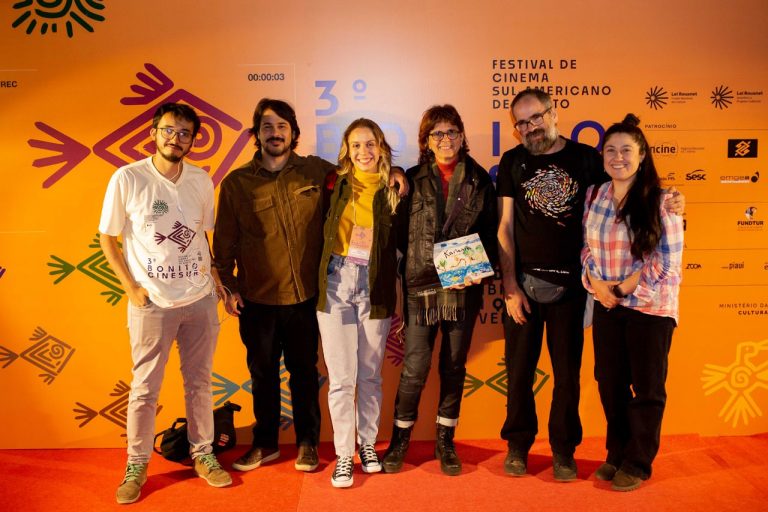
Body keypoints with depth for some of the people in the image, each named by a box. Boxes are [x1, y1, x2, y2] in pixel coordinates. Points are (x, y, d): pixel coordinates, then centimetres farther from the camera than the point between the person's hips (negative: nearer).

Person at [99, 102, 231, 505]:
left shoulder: (201, 180, 3)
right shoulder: (127, 179, -7)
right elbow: (108, 240, -1)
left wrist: (213, 273, 3)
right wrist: (132, 288, -7)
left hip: (200, 299, 3)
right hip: (152, 302, -3)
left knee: (199, 382, 13)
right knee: (145, 388, 8)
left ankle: (203, 455, 30)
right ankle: (136, 466, 26)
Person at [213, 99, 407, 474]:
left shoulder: (316, 171, 0)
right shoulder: (236, 183, -1)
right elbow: (224, 242, 3)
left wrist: (391, 171, -2)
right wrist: (229, 285, -3)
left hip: (305, 296, 0)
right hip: (256, 299, 0)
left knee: (304, 372, 13)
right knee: (263, 373, 16)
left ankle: (307, 442, 33)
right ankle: (265, 442, 36)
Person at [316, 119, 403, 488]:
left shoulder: (393, 189, 3)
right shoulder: (335, 183, 2)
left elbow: (400, 245, 7)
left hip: (376, 286, 1)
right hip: (336, 281, 0)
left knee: (370, 375, 11)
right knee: (341, 377, 3)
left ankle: (368, 445, 29)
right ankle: (343, 455, 17)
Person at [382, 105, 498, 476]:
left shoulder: (479, 181, 7)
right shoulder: (413, 180, 5)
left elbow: (491, 234, 6)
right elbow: (399, 233, 2)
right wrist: (400, 278, -5)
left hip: (463, 289, 1)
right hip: (420, 287, -1)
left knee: (454, 367, 11)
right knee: (415, 368, 0)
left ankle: (445, 441, 27)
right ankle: (400, 439, 21)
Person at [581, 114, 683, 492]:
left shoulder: (659, 200, -10)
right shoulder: (594, 196, 4)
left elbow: (668, 261, -12)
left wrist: (624, 288, -13)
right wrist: (595, 283, -8)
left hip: (650, 308, -4)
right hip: (606, 306, 4)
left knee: (647, 388, 8)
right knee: (610, 383, 13)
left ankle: (637, 463, 26)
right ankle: (616, 454, 33)